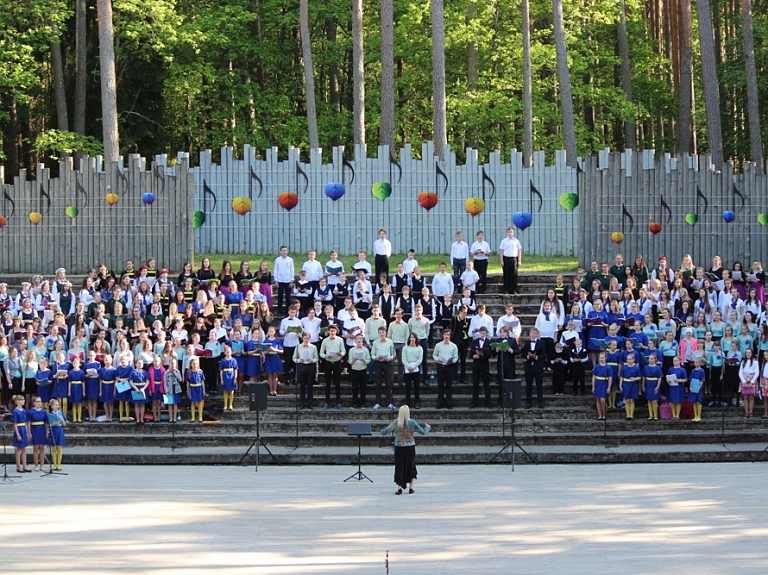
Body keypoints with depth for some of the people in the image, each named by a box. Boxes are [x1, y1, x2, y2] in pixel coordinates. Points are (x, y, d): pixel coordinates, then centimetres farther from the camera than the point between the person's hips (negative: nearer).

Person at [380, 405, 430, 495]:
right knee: (411, 467, 15)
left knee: (399, 467, 7)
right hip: (410, 448, 0)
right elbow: (423, 432, 1)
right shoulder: (412, 423, -7)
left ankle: (399, 487, -3)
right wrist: (427, 427, 22)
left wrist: (383, 430, 25)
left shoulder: (395, 423, -5)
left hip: (399, 448, 0)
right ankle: (411, 487, 15)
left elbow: (384, 432, 1)